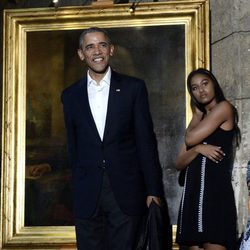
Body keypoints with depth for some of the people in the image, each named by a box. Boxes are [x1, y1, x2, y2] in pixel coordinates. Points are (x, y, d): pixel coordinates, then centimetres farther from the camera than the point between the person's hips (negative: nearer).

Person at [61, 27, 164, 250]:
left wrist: (153, 190, -3)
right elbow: (73, 147, 14)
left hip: (126, 192, -2)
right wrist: (78, 190, 13)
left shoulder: (134, 88, 3)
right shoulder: (70, 95, 10)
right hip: (87, 195, 2)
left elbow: (146, 141, 1)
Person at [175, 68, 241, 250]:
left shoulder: (224, 107, 2)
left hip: (215, 188, -7)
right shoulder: (199, 119, 23)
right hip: (193, 190, 7)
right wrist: (198, 149, -6)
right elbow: (179, 163, 13)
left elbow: (190, 138, -7)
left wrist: (198, 114, 11)